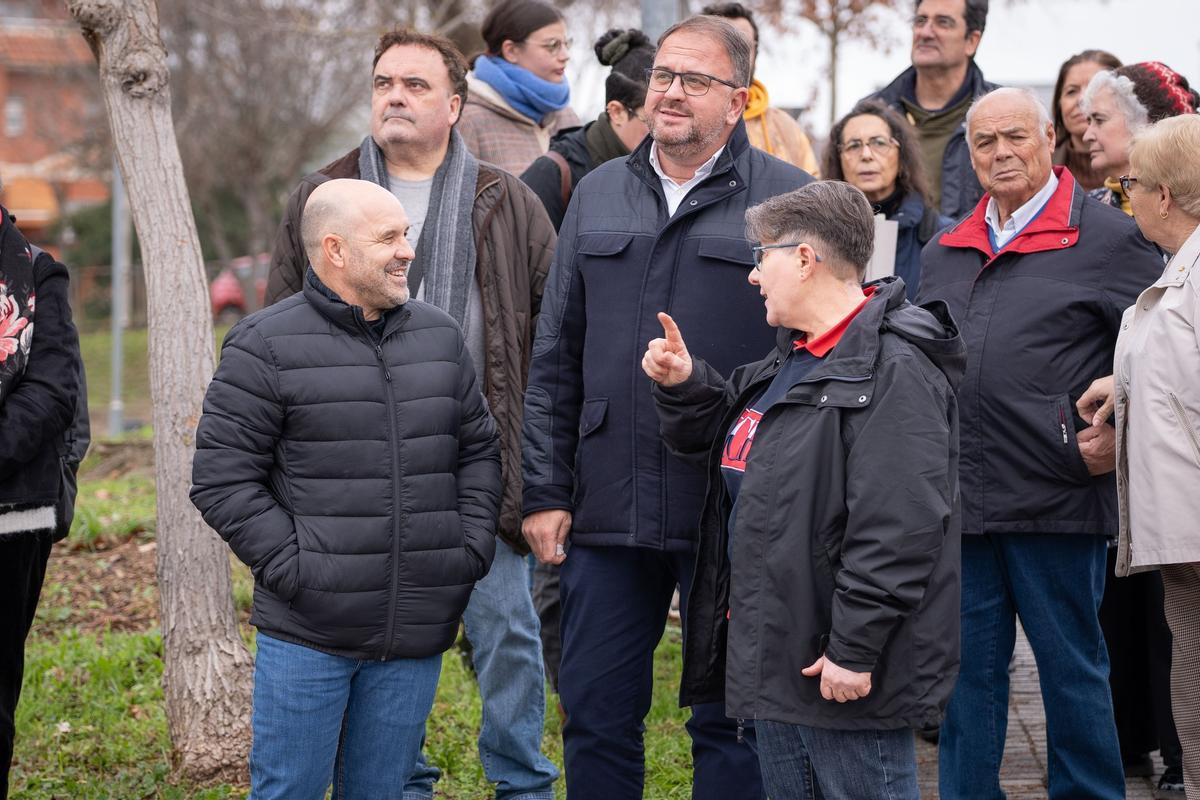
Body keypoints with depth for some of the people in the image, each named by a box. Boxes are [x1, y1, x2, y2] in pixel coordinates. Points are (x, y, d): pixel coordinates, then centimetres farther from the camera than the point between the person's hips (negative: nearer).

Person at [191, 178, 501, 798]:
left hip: (416, 637, 4)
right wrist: (290, 566, -12)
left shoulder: (440, 337, 11)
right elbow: (221, 477, -7)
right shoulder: (266, 346, -5)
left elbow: (478, 450, 19)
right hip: (306, 635, -4)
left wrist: (472, 549, 6)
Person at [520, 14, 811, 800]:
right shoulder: (599, 195, 12)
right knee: (596, 714, 9)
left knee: (729, 721, 6)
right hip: (607, 514, 4)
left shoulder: (787, 199, -2)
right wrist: (546, 490, 6)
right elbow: (555, 359, 13)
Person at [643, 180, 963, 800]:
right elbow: (722, 436, 30)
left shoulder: (893, 369, -18)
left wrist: (854, 648, -24)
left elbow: (898, 527, -24)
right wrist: (684, 385, 10)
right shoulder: (790, 360, 16)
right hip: (775, 657, 10)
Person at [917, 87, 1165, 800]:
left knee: (1072, 668, 4)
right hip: (958, 500, 5)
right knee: (968, 668, 10)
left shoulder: (1108, 237, -3)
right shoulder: (945, 253, 15)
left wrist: (1125, 436, -8)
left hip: (1056, 499, -5)